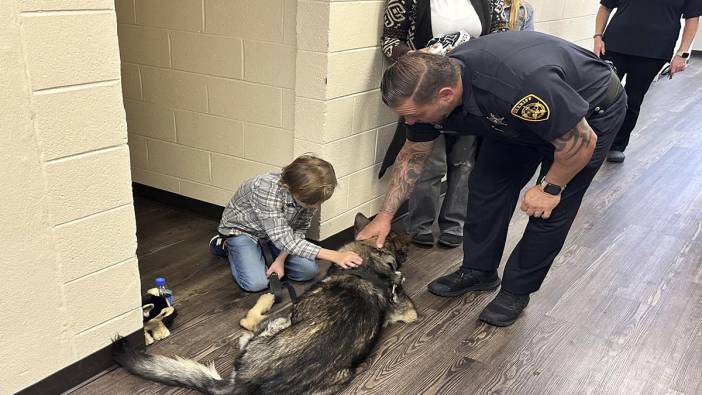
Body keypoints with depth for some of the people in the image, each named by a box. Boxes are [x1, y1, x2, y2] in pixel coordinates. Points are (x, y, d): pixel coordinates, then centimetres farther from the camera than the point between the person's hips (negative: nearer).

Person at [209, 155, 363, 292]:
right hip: (241, 228, -5)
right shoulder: (266, 189, -42)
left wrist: (281, 258, -23)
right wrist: (334, 256, -49)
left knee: (309, 270, -10)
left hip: (278, 231, 5)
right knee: (256, 283, -22)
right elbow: (284, 240, -44)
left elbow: (299, 230, -7)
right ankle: (226, 246, 7)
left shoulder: (310, 193, -23)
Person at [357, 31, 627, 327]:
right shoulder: (431, 85, -21)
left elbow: (582, 142, -30)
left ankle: (517, 290, 12)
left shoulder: (520, 84, -45)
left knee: (551, 209, -7)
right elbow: (413, 155, -4)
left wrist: (550, 187, -15)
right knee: (487, 183, 2)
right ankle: (479, 270, 21)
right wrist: (385, 215, -3)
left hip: (591, 111, -6)